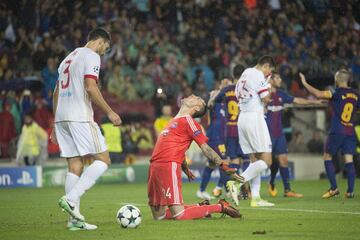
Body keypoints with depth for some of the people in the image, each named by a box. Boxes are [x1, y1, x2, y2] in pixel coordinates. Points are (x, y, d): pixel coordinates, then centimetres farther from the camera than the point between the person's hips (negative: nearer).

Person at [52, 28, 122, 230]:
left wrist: (56, 125, 25)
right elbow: (90, 87, -15)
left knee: (75, 166, 7)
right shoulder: (92, 56, -2)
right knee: (103, 160, -5)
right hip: (80, 117, -9)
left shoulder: (69, 58, 24)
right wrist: (110, 112, -10)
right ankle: (71, 199, -19)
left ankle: (75, 219, 1)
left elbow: (56, 93, 24)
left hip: (61, 117, 9)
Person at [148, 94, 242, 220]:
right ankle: (200, 207, 22)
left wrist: (224, 167, -15)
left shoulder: (188, 121, -4)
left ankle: (220, 207, 2)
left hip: (169, 166, -8)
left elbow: (206, 149, -7)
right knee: (158, 216, 9)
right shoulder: (174, 121, 21)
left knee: (178, 215, -14)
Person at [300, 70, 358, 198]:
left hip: (337, 131, -5)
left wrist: (305, 83, -7)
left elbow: (318, 94, -18)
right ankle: (350, 191, -8)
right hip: (350, 132, 5)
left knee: (327, 157, 9)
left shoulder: (337, 92, -7)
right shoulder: (355, 94, 9)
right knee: (349, 160, 1)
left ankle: (334, 188, 0)